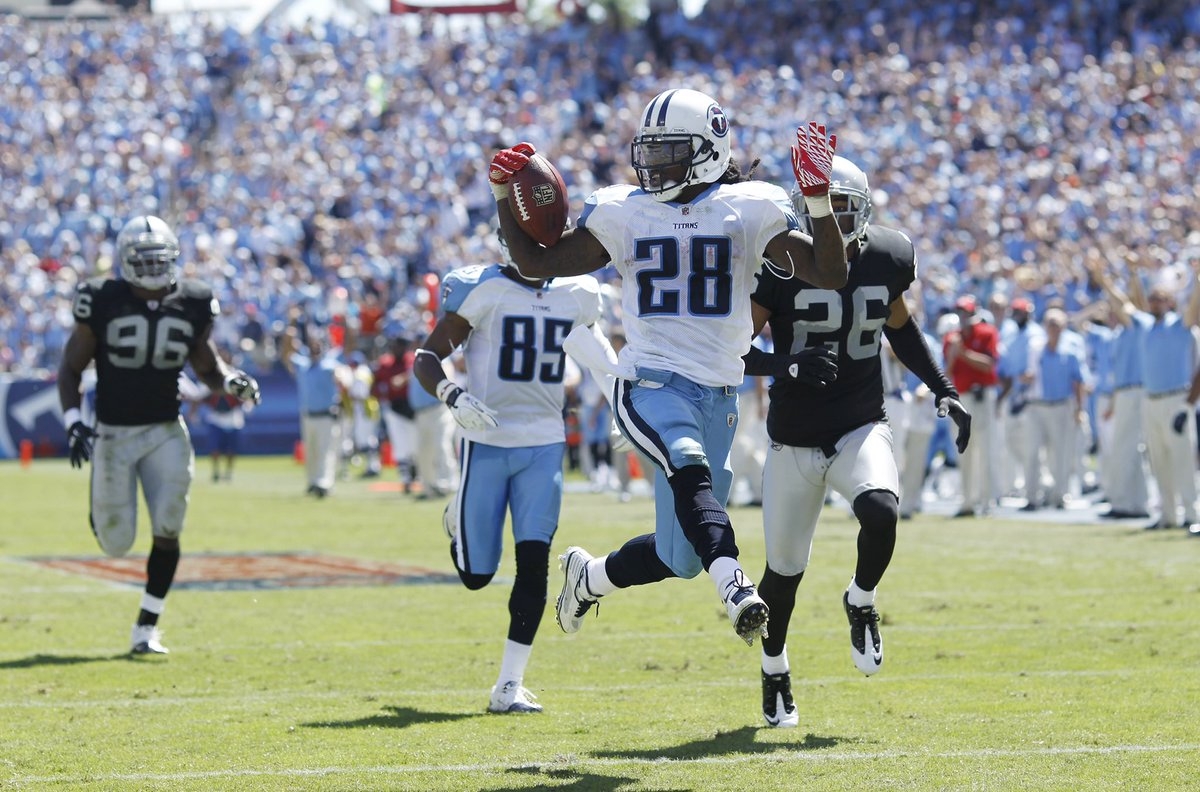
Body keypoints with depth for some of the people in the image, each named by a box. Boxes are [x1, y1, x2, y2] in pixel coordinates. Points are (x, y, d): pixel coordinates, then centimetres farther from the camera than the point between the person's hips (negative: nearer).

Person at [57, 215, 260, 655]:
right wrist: (72, 423, -16)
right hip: (113, 434, -2)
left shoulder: (192, 305, -2)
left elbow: (206, 367, 11)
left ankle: (146, 629, 4)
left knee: (167, 530, -10)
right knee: (117, 544, 1)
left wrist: (233, 382, -11)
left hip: (166, 433, 2)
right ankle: (101, 511, 41)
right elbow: (71, 370, -2)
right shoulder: (103, 304, -10)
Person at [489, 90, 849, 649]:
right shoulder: (621, 213, 7)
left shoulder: (748, 210, 2)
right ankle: (737, 590, -49)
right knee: (691, 468, -36)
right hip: (649, 385, -2)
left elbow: (830, 275, -4)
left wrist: (819, 198, -17)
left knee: (679, 557, 7)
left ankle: (588, 576, 35)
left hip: (717, 395, 2)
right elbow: (535, 263, 16)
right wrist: (503, 195, 3)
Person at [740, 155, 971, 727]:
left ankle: (860, 603, 3)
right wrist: (786, 365, -31)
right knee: (785, 569, 6)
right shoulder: (781, 266, -14)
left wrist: (944, 392, 11)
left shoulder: (887, 259, -3)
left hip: (862, 428, 1)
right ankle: (775, 675, 34)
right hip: (795, 438, -1)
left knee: (880, 512, -29)